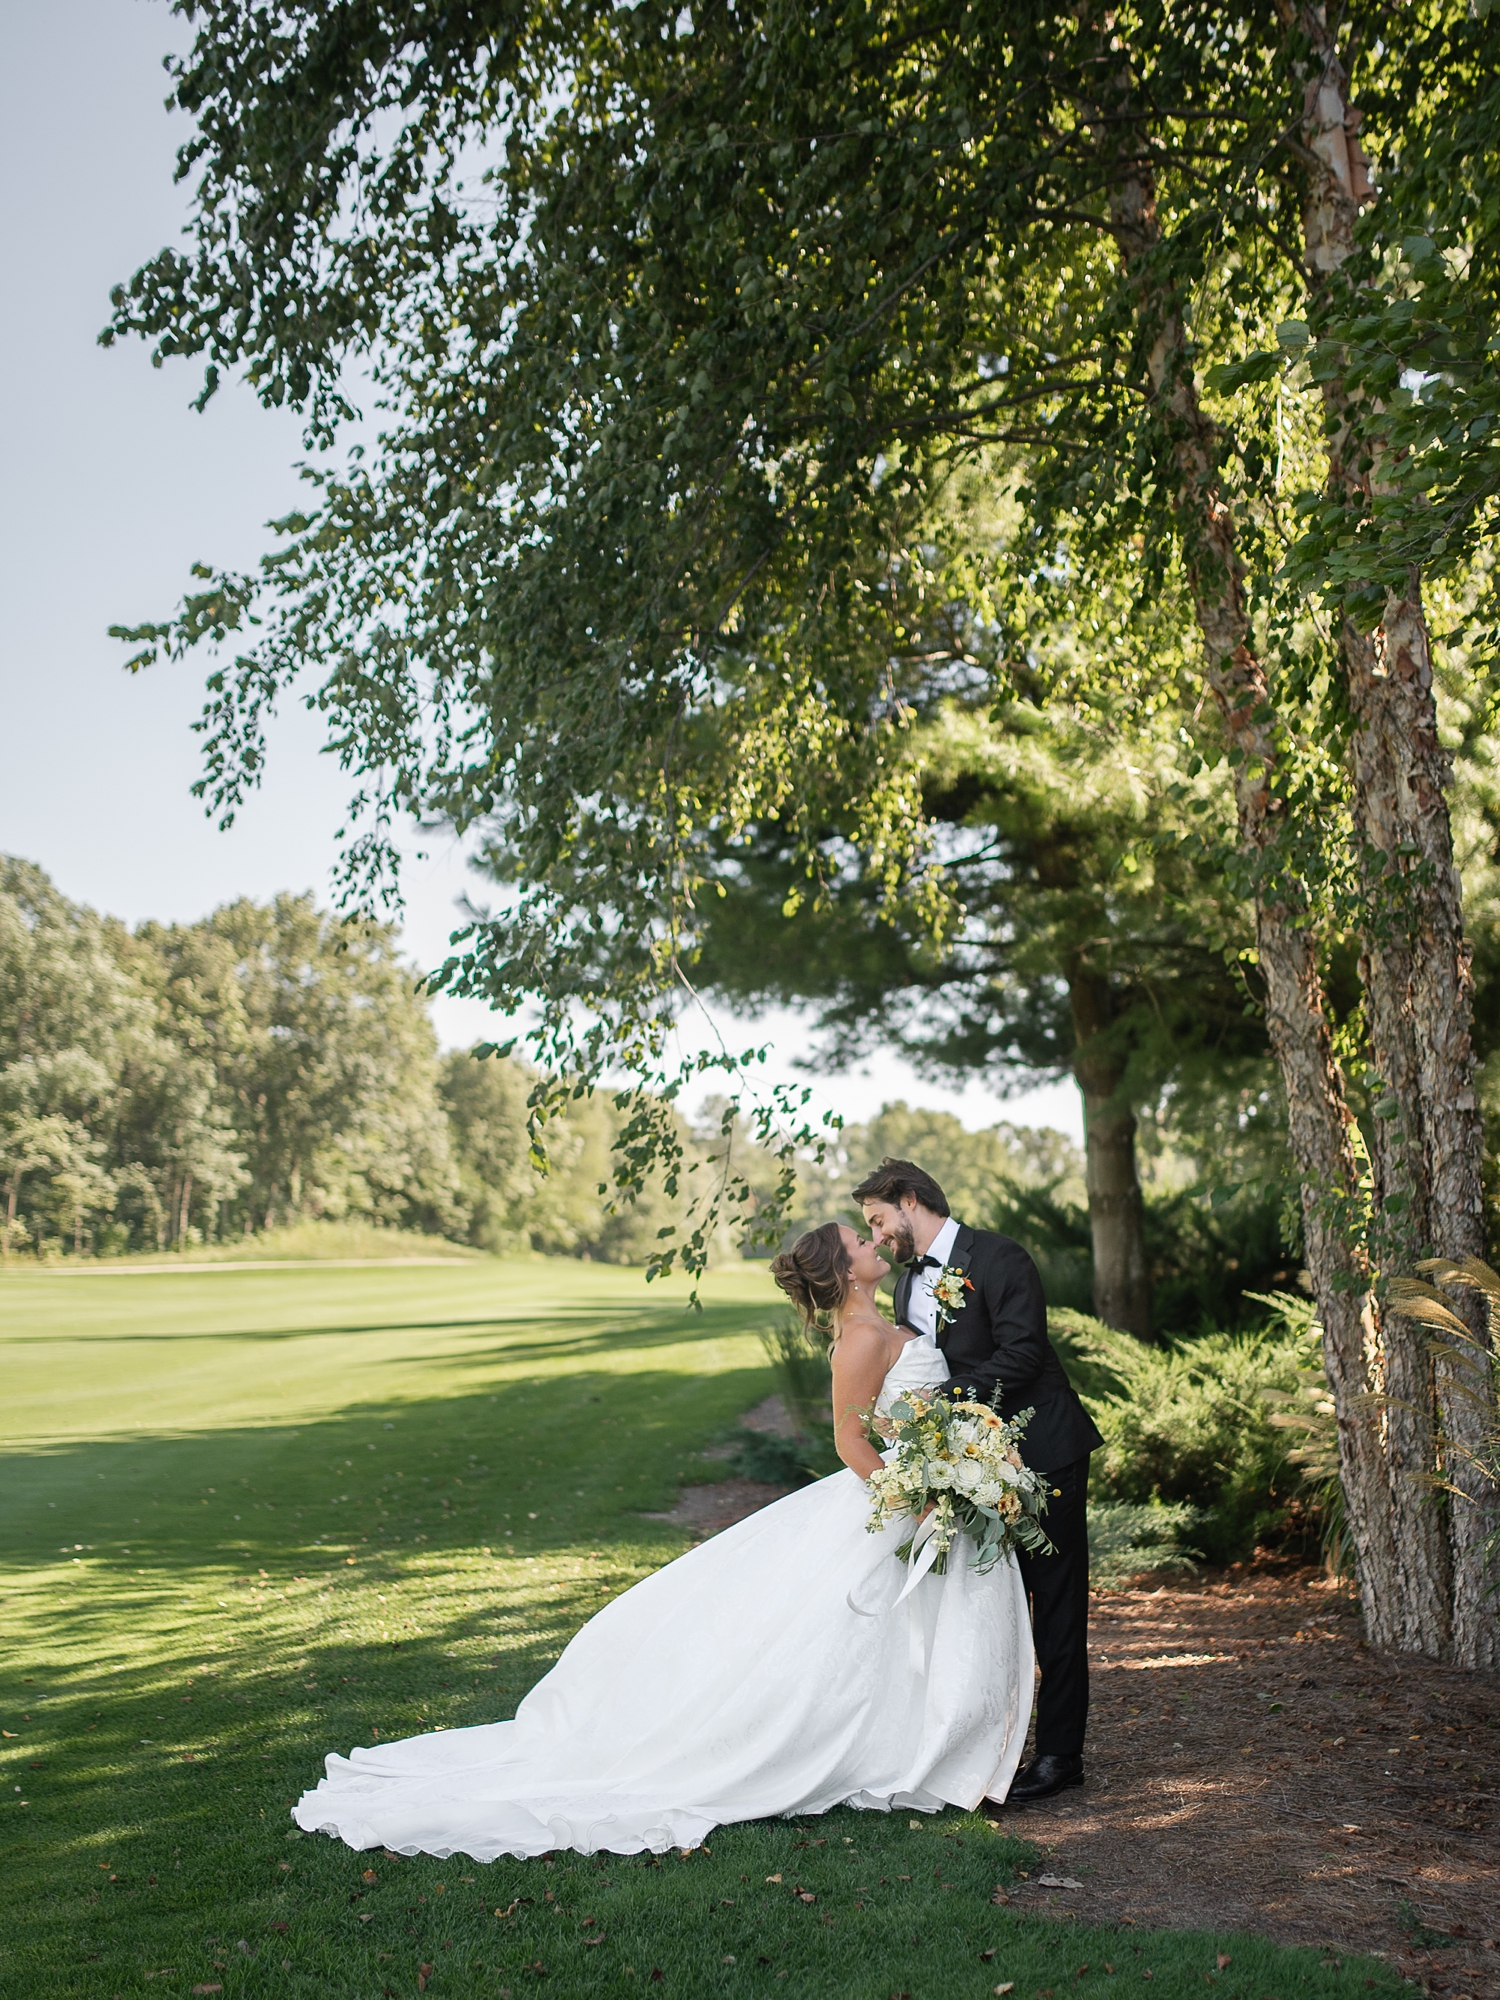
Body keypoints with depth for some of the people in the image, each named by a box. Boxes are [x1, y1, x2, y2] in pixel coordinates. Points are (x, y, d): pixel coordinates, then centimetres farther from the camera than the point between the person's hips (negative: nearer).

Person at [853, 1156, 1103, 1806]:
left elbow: (1020, 1354, -22)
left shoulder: (997, 1258, -14)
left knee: (1055, 1604, 0)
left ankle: (1059, 1754, 7)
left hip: (1043, 1451, -8)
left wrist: (939, 1401, -25)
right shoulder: (909, 1283, 11)